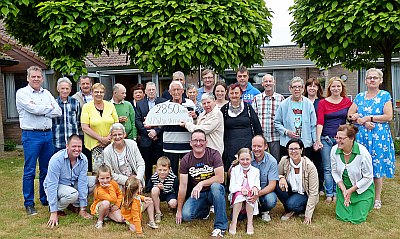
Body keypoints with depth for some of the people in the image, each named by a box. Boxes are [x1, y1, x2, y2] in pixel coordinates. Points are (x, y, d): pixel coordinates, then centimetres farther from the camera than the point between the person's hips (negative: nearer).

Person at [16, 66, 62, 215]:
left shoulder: (46, 93, 14)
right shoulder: (22, 93, -2)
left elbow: (58, 112, 3)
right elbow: (34, 109, -17)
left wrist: (41, 111, -9)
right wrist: (49, 107, -2)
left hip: (48, 134, 5)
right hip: (31, 135, -5)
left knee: (47, 169, 11)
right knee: (29, 171, -1)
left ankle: (45, 199, 25)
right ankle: (29, 204, 10)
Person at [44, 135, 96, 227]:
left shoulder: (83, 159, -15)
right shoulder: (57, 159, -28)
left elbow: (82, 182, -16)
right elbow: (52, 185, -28)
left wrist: (83, 210, -18)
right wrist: (54, 214, -31)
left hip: (72, 184, 5)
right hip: (56, 186, -5)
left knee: (94, 181, -16)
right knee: (72, 194, -35)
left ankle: (75, 205, 2)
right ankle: (55, 208, -5)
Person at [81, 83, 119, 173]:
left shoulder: (110, 105, 8)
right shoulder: (86, 107, 1)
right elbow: (85, 128, -5)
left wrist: (110, 137, -7)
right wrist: (101, 138, -11)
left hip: (110, 144, 2)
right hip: (94, 144, -2)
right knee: (97, 170, -8)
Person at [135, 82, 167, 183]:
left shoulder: (164, 102, 6)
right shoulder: (140, 104, 12)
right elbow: (137, 121, 4)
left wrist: (156, 131, -12)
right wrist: (148, 132, -7)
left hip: (160, 138, -2)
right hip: (145, 140, 2)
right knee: (147, 165, 6)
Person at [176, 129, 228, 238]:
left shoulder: (214, 154, -12)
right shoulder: (186, 160, -5)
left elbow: (220, 178, -20)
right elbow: (183, 186, -6)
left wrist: (201, 183, -29)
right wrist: (179, 210, -5)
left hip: (213, 192, -2)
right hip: (196, 194, 2)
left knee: (216, 186, -36)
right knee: (186, 215, -22)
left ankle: (220, 227, -27)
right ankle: (205, 209, 13)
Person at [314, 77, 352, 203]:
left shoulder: (347, 101, 6)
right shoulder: (323, 103, 1)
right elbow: (320, 122, -8)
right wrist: (318, 139, -19)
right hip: (326, 139, -1)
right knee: (328, 168, 3)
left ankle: (336, 193, 17)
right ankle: (329, 194, 12)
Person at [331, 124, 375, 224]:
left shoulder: (363, 153, -26)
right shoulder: (334, 150, -16)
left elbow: (368, 177, -16)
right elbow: (335, 172, -4)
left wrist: (351, 190, -15)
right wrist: (343, 189, -14)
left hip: (362, 189, -3)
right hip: (343, 187, 3)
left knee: (357, 218, -3)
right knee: (341, 216, 2)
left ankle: (365, 204, 28)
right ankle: (347, 200, 31)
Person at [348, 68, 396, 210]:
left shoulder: (385, 96, 1)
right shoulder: (359, 97, 11)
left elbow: (388, 116, -8)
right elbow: (350, 114, 4)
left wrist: (368, 118, -10)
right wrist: (364, 122, -11)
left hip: (379, 136, -3)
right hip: (361, 136, 3)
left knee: (378, 165, 2)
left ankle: (377, 198, 13)